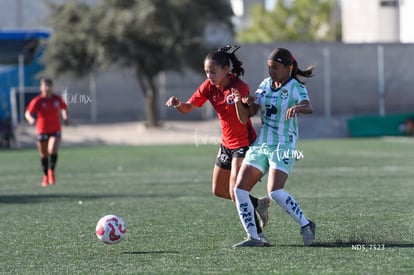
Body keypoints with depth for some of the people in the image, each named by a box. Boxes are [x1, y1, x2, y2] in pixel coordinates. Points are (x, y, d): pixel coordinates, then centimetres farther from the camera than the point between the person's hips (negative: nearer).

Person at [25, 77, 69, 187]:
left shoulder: (57, 99, 0)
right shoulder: (37, 100, -9)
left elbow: (64, 108, 21)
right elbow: (28, 113, -16)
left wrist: (65, 117, 4)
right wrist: (31, 119, -38)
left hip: (55, 130, 1)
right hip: (42, 131, -1)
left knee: (53, 150, -21)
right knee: (44, 154, 10)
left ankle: (52, 171, 4)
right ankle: (46, 175, 32)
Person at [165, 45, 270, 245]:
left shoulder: (240, 87, -22)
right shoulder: (209, 87, -4)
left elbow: (243, 120, -28)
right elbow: (187, 108, -3)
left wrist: (237, 100, -46)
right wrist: (177, 104, -25)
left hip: (244, 144, -8)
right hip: (227, 144, 8)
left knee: (235, 192, -19)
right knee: (219, 191, 15)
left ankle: (257, 234, -12)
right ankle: (259, 203, 33)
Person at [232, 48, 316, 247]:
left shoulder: (296, 88, -8)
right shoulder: (266, 84, 11)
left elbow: (308, 107, -27)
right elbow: (250, 112, 10)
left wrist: (297, 107, -50)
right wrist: (249, 102, -13)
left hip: (283, 147, -7)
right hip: (260, 145, 7)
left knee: (275, 192, -23)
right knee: (239, 189, -5)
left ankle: (306, 225, -5)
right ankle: (253, 237, 2)